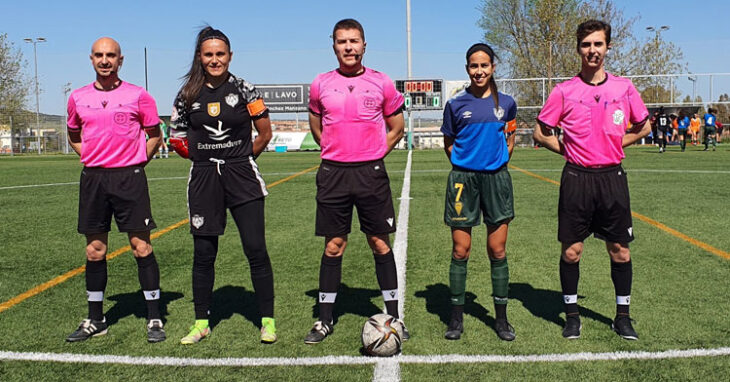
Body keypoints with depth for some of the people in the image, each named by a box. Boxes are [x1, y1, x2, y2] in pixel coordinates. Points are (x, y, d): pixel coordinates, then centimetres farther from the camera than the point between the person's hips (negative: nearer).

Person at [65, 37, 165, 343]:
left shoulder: (138, 96, -1)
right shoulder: (78, 98, 9)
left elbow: (154, 135, 8)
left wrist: (137, 163, 2)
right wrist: (90, 158, 11)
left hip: (129, 177, -3)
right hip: (92, 178, 4)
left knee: (141, 247, -3)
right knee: (94, 250, 9)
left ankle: (154, 319, 6)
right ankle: (95, 320, 21)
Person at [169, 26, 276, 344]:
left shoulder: (244, 90, -1)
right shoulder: (188, 95, 4)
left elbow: (265, 134, 7)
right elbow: (177, 138, 14)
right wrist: (207, 157, 8)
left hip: (242, 176, -2)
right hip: (203, 178, 2)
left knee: (256, 249, -4)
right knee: (203, 253, 7)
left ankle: (268, 321, 9)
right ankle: (201, 323, 22)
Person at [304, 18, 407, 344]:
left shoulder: (382, 83, 2)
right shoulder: (320, 84, 5)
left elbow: (397, 128, 11)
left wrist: (374, 155, 4)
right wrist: (336, 153, 10)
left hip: (371, 172, -1)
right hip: (333, 173, 1)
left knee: (380, 243, 4)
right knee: (333, 245, 6)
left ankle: (393, 316, 15)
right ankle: (325, 320, 17)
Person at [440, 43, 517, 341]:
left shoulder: (506, 103, 6)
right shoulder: (456, 104, 2)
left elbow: (510, 140, 16)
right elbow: (448, 143, 11)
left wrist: (496, 163, 4)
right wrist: (465, 164, 2)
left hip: (496, 179, 1)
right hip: (463, 179, -1)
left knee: (497, 251, 5)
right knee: (460, 251, 2)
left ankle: (501, 319, 18)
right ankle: (456, 318, 14)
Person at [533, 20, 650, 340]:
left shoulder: (624, 87, 4)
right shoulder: (564, 91, -1)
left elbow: (643, 127, 17)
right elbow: (541, 133, 6)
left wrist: (612, 145, 7)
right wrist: (569, 151, 0)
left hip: (612, 177, 2)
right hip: (576, 179, -1)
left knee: (620, 251, 7)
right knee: (571, 251, 3)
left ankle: (622, 317, 23)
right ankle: (572, 316, 19)